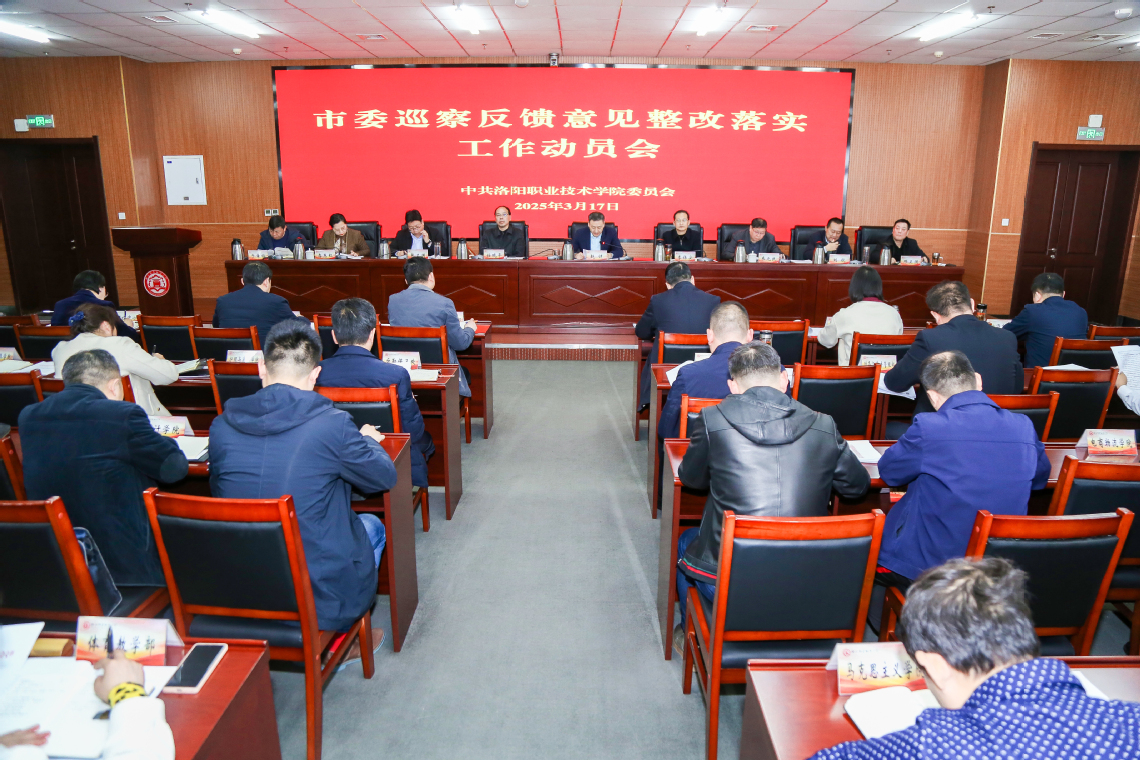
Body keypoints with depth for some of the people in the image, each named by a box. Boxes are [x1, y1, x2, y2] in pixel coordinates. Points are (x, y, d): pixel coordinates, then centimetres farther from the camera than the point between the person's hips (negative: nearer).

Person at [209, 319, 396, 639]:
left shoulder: (221, 427, -7)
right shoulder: (332, 424, -19)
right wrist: (368, 440, 18)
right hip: (322, 600, -4)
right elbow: (385, 478, -4)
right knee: (373, 526, 26)